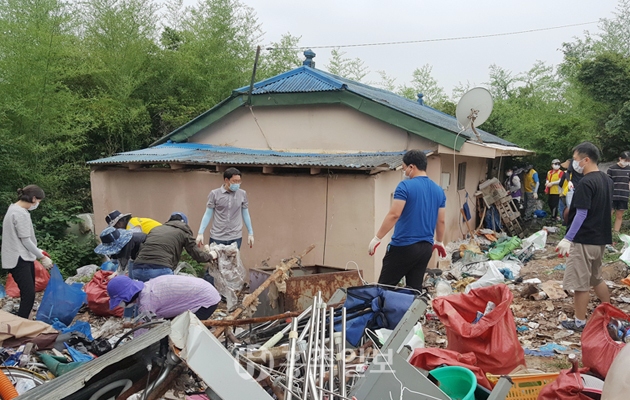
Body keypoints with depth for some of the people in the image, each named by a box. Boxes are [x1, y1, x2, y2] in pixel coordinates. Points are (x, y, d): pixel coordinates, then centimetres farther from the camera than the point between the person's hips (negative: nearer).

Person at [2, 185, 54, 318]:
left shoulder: (15, 209, 14)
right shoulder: (21, 213, -19)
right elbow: (25, 240, -17)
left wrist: (38, 251, 20)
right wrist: (42, 257, -8)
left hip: (23, 258, 11)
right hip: (19, 260, -11)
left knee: (28, 294, 12)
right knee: (28, 295, -14)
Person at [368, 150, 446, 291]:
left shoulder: (405, 186, -11)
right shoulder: (438, 190, 9)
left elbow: (394, 215, -17)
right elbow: (441, 221, 14)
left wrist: (377, 238, -11)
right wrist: (439, 242, 29)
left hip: (404, 246, -6)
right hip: (426, 248, 7)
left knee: (385, 286, 2)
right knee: (415, 289, 11)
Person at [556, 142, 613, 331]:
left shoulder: (586, 183, -19)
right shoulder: (606, 180, 9)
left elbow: (581, 214, -22)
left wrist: (567, 239, -20)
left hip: (584, 240, -9)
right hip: (601, 238, 9)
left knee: (580, 283, 1)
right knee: (596, 278, 23)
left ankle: (580, 322, 10)